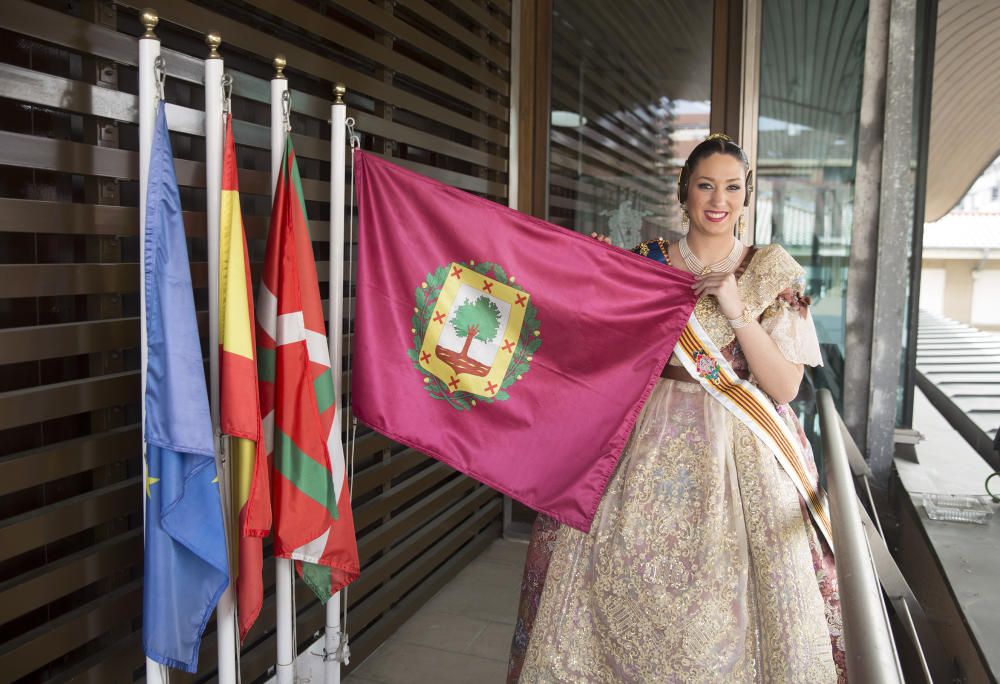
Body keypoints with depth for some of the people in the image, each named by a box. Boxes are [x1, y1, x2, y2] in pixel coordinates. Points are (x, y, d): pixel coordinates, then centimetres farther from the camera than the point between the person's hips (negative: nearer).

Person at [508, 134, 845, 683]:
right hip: (652, 444, 1)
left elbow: (785, 386, -5)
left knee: (727, 597, -1)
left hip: (741, 454, -1)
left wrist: (735, 309, -15)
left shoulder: (772, 276, 1)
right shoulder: (644, 264, 3)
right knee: (622, 578, 2)